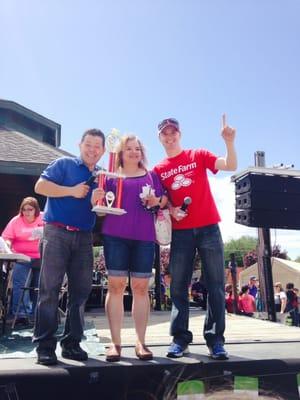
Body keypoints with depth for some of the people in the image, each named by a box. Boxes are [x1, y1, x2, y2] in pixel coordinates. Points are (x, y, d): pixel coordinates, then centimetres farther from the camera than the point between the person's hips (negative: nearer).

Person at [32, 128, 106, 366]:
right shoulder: (64, 164, 5)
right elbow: (40, 186, -6)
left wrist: (96, 202, -8)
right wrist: (72, 191, -12)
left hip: (84, 238, 5)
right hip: (57, 232, -4)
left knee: (81, 290, 4)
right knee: (50, 289, -5)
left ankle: (72, 343, 15)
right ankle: (44, 345, 1)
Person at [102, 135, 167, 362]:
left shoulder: (151, 176, 16)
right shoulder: (112, 176, 14)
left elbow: (164, 201, 15)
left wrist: (157, 202, -6)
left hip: (144, 236, 1)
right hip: (115, 235, 0)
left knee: (141, 288, 2)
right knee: (116, 286, -2)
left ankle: (141, 342, 9)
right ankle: (116, 342, 5)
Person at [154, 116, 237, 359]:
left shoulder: (199, 156, 6)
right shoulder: (159, 169, 11)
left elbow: (231, 166, -5)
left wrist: (229, 142, -20)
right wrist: (170, 209, -6)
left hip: (208, 228, -1)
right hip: (180, 232, 2)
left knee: (215, 285, -1)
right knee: (178, 287, 2)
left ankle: (215, 339, 8)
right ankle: (180, 338, 12)